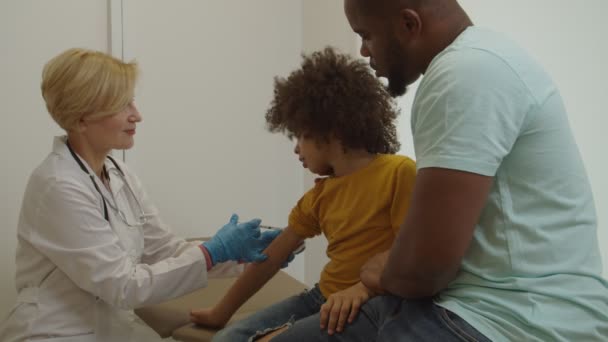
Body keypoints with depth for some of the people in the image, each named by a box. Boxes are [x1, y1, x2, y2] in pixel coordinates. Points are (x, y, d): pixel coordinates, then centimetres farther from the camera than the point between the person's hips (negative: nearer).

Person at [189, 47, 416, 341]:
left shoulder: (399, 173, -11)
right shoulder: (321, 194, 11)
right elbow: (271, 257, 14)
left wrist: (364, 288, -31)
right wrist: (220, 313, 17)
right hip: (322, 298, 7)